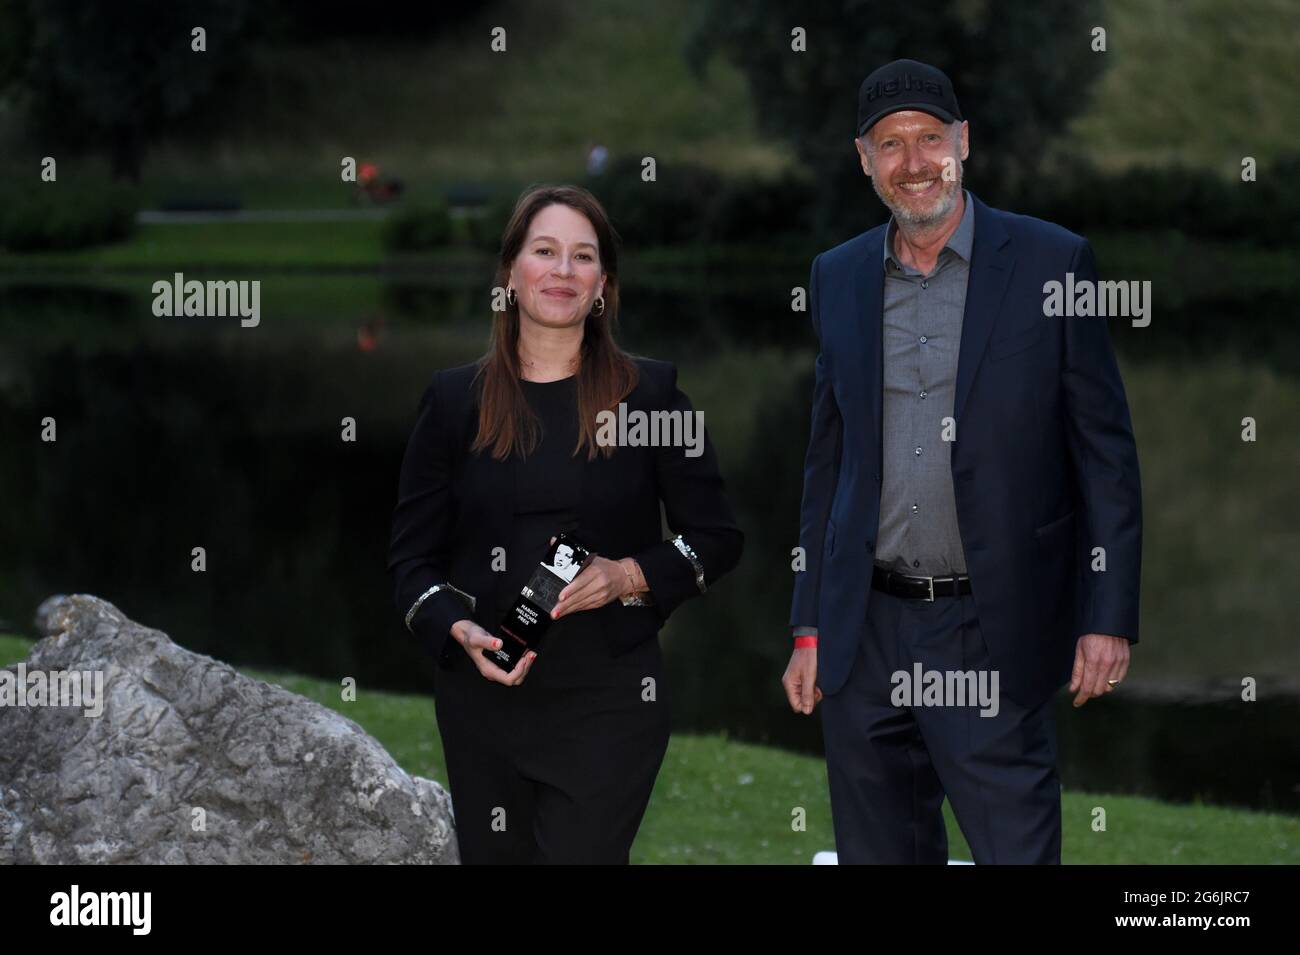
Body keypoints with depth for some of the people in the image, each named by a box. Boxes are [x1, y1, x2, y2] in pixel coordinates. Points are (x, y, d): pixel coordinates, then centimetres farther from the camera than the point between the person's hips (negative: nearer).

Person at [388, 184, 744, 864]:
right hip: (482, 698, 2)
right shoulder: (455, 400, 6)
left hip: (608, 702, -2)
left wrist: (628, 576, -12)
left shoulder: (648, 393, 3)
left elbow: (717, 539, 6)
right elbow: (413, 556, 7)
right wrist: (461, 633, -12)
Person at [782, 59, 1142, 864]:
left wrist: (1109, 617, -8)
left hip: (991, 640, -4)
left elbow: (1107, 454, -3)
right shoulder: (838, 279, 10)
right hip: (867, 637, 4)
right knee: (878, 851, 10)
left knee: (1016, 849, -6)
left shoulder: (1050, 262, -2)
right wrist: (810, 626, 12)